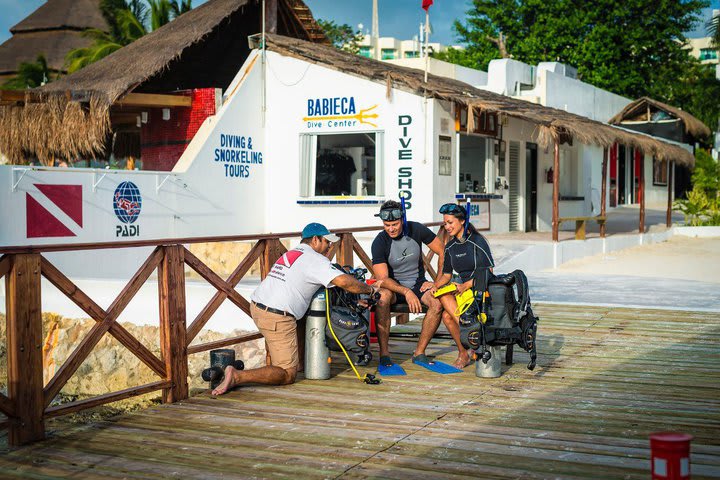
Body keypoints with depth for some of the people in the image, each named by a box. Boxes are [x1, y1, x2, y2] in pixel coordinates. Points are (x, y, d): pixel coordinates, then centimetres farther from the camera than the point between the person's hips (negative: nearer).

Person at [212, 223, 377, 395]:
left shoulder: (290, 253, 22)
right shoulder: (315, 259, -5)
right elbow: (343, 281, -16)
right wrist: (369, 289, 2)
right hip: (277, 318, -9)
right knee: (287, 375, -6)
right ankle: (237, 376, -21)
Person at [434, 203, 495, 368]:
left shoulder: (477, 241, -9)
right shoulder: (450, 247, 11)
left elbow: (488, 272, -12)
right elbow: (446, 275, 17)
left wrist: (466, 285, -22)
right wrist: (435, 285, -4)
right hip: (463, 287, 5)